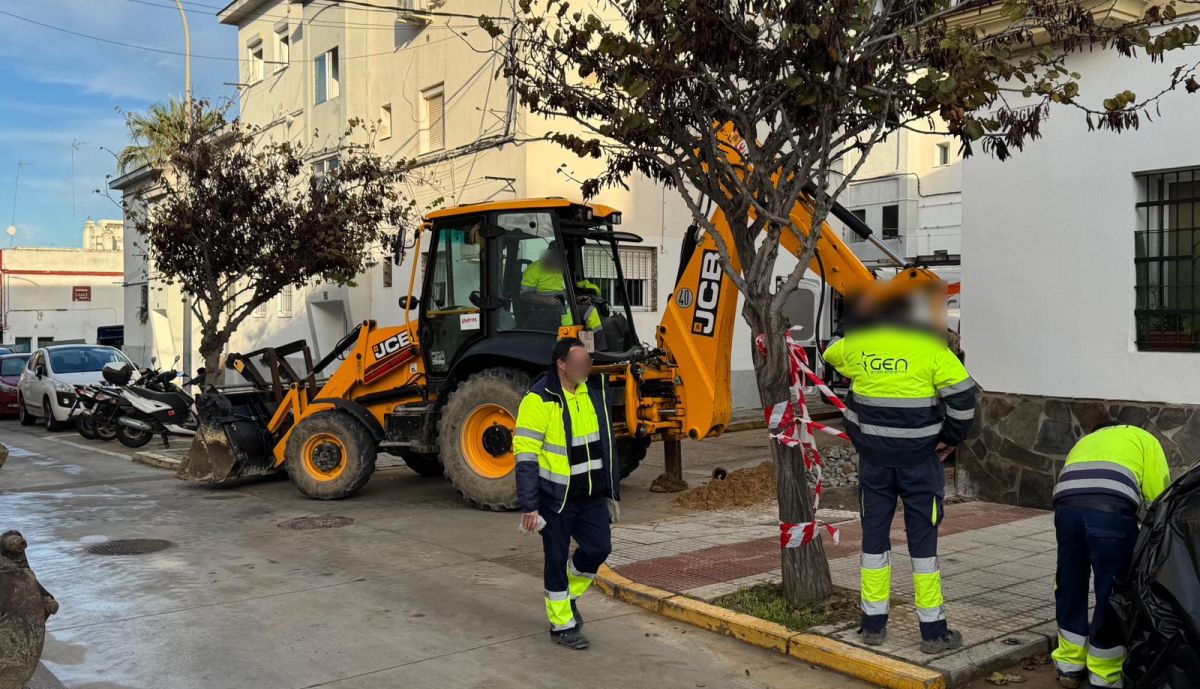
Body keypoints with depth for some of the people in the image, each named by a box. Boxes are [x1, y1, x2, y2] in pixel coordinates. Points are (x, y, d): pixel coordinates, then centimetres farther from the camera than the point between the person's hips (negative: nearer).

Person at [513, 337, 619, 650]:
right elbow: (526, 455, -17)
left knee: (599, 547, 4)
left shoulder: (594, 389, 5)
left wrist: (612, 489, 15)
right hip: (556, 497, -6)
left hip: (592, 494, 6)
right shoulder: (539, 399, -16)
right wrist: (529, 505, -19)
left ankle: (568, 596, 31)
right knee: (557, 559, 5)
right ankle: (561, 624, 21)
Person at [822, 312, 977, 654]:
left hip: (873, 459, 3)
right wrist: (951, 438, 2)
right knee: (922, 538, 4)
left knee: (874, 533, 12)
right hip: (919, 459, -3)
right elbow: (962, 394, -13)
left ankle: (873, 624, 18)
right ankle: (933, 630, 10)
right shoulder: (930, 347, -11)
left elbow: (830, 354, 23)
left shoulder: (856, 344, 0)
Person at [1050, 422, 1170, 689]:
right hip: (1112, 508, -4)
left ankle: (1070, 665, 30)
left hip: (1066, 504, 4)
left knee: (1070, 584, 19)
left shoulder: (1084, 442, 40)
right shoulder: (1143, 438, 29)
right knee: (1112, 591, 10)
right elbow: (1160, 494, 13)